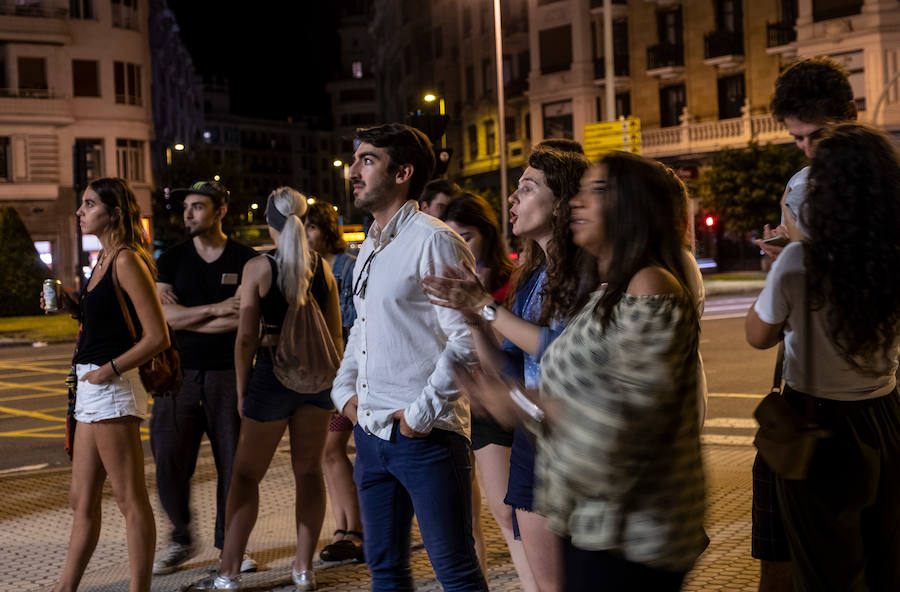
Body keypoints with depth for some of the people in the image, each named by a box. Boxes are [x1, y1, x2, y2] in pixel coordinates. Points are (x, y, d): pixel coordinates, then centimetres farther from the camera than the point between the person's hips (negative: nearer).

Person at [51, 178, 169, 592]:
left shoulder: (127, 261, -13)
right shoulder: (103, 260, 15)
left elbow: (158, 337, -18)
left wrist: (109, 370, -17)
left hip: (113, 389, -10)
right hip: (91, 391, 10)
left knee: (130, 499, -2)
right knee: (82, 500, 15)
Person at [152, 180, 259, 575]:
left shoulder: (246, 260, 1)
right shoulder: (171, 259, 8)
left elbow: (245, 319, -11)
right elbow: (162, 315, -6)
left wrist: (186, 317, -10)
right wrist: (216, 309, -14)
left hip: (228, 372, -1)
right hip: (180, 374, 2)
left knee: (232, 462, 3)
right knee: (169, 460, -2)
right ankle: (181, 539, 17)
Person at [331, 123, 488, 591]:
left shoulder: (434, 241, -12)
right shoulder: (370, 246, 16)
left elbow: (466, 340, -18)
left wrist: (422, 413, -17)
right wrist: (344, 391, 14)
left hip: (425, 436, -8)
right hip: (371, 431, 8)